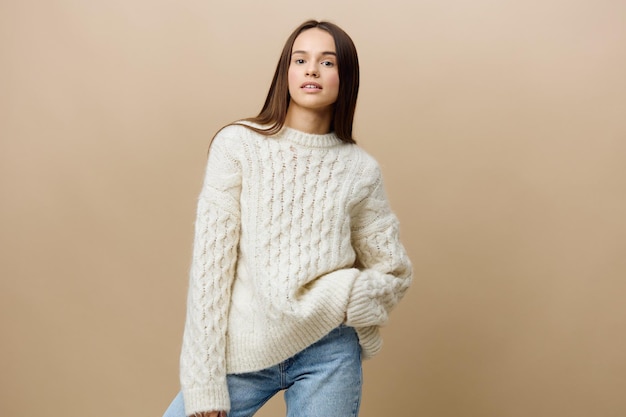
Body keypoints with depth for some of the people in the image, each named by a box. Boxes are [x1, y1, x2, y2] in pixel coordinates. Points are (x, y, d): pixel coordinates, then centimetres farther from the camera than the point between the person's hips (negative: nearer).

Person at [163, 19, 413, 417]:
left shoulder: (361, 169, 0)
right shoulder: (237, 145, -5)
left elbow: (393, 272, 10)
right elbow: (210, 264, -7)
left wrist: (335, 300, -9)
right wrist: (204, 384, -9)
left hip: (328, 355, 1)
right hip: (243, 353, -1)